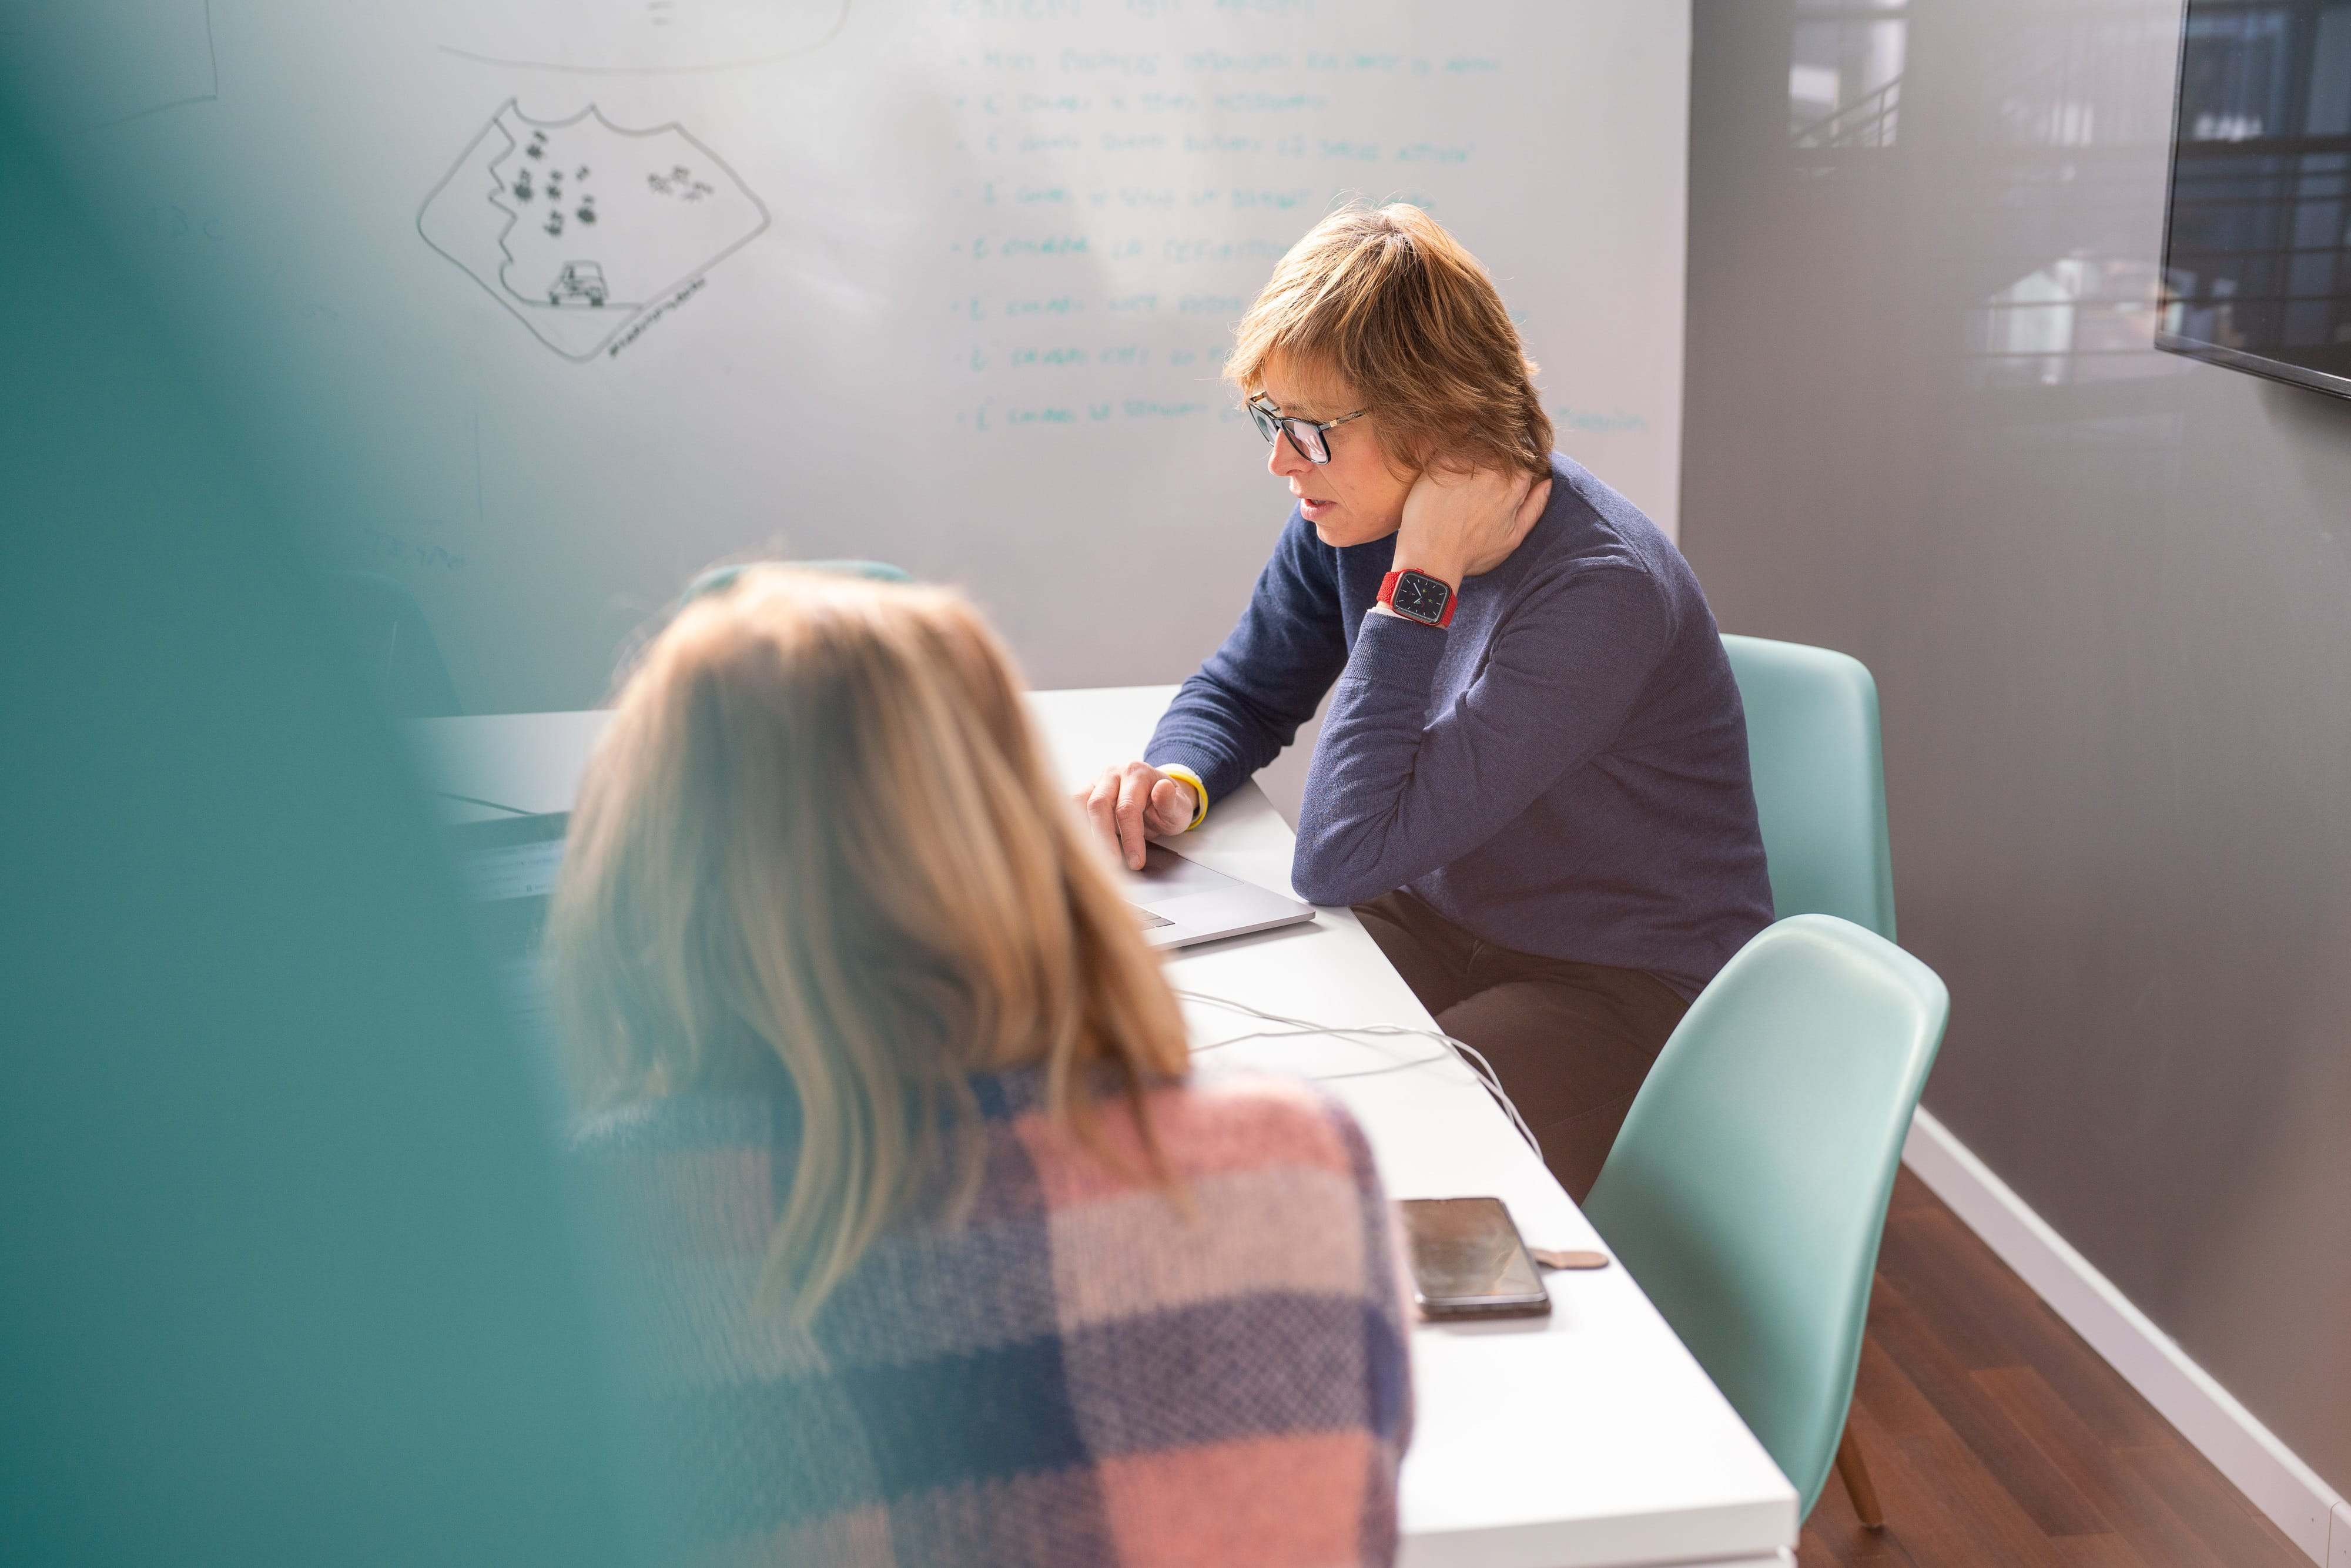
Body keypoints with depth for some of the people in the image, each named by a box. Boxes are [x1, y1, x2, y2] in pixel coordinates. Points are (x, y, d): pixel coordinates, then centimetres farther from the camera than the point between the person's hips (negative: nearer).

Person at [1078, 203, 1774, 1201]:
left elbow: (1339, 860, -32)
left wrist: (1420, 582, -31)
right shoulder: (1349, 517, -6)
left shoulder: (1601, 591, -29)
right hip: (1444, 926, 7)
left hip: (1632, 994, -7)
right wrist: (1177, 780, -12)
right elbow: (1243, 693, 11)